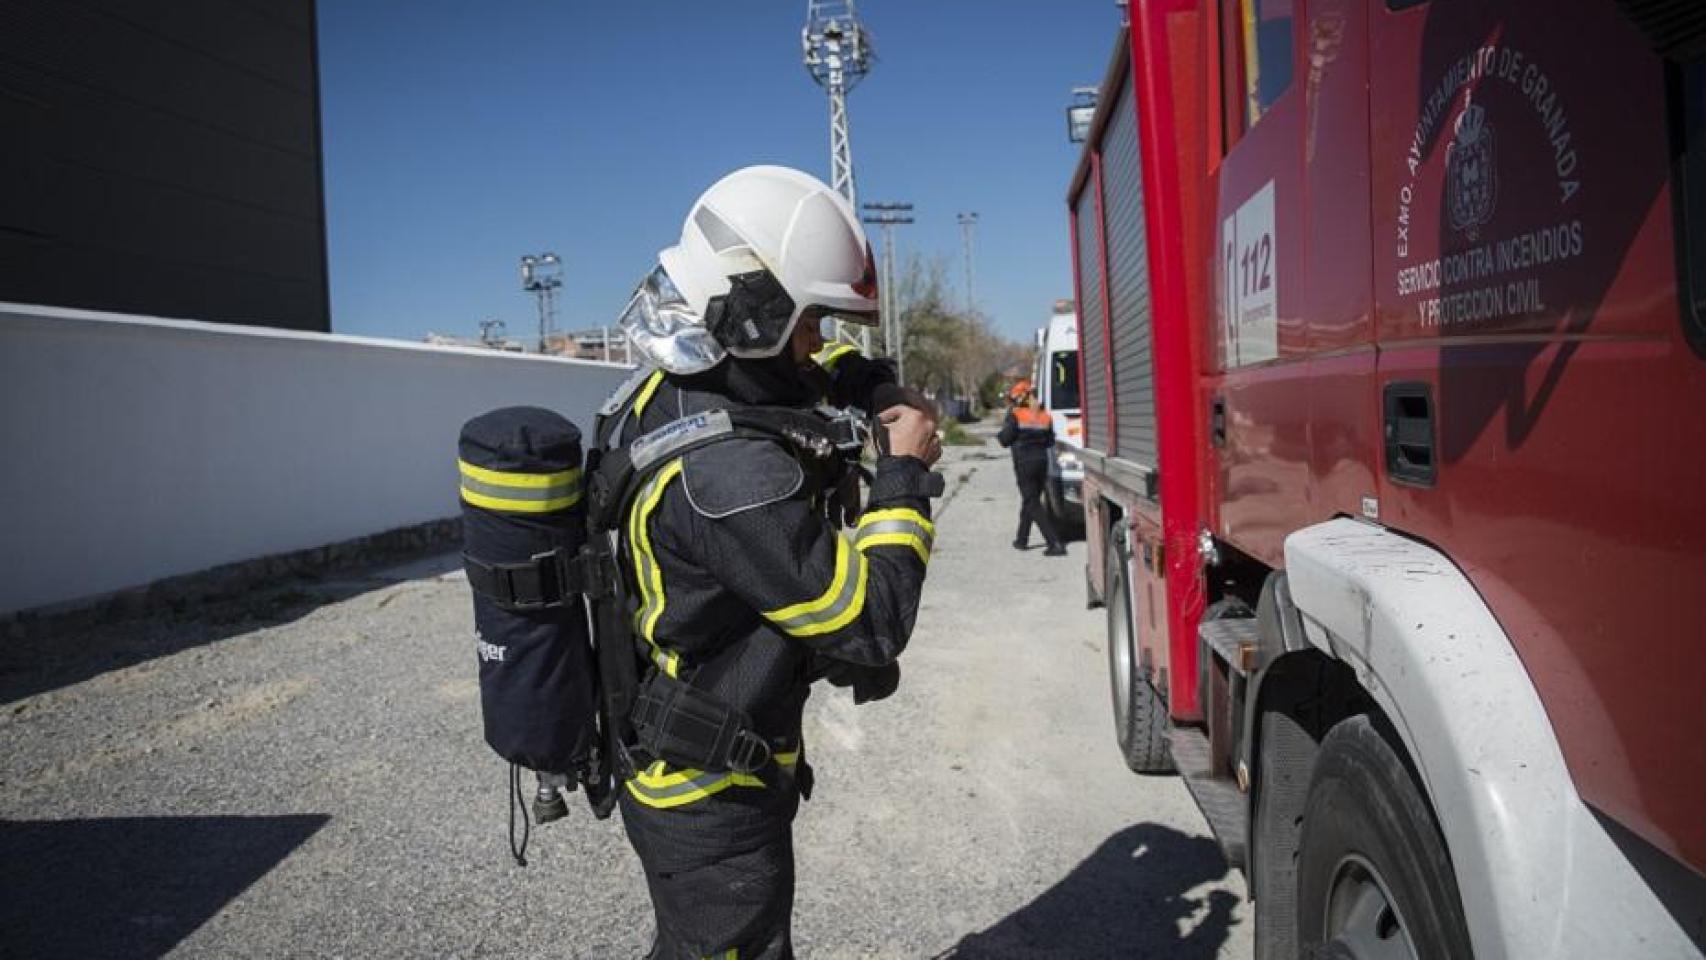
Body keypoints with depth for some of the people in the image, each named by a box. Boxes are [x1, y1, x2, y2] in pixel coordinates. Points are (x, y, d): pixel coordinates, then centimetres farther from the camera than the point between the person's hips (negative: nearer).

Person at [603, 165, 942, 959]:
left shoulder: (672, 392, -3)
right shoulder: (731, 475, -33)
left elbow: (821, 372, 17)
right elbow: (871, 627, -25)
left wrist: (885, 393, -2)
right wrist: (904, 474, -15)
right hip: (714, 804, -9)